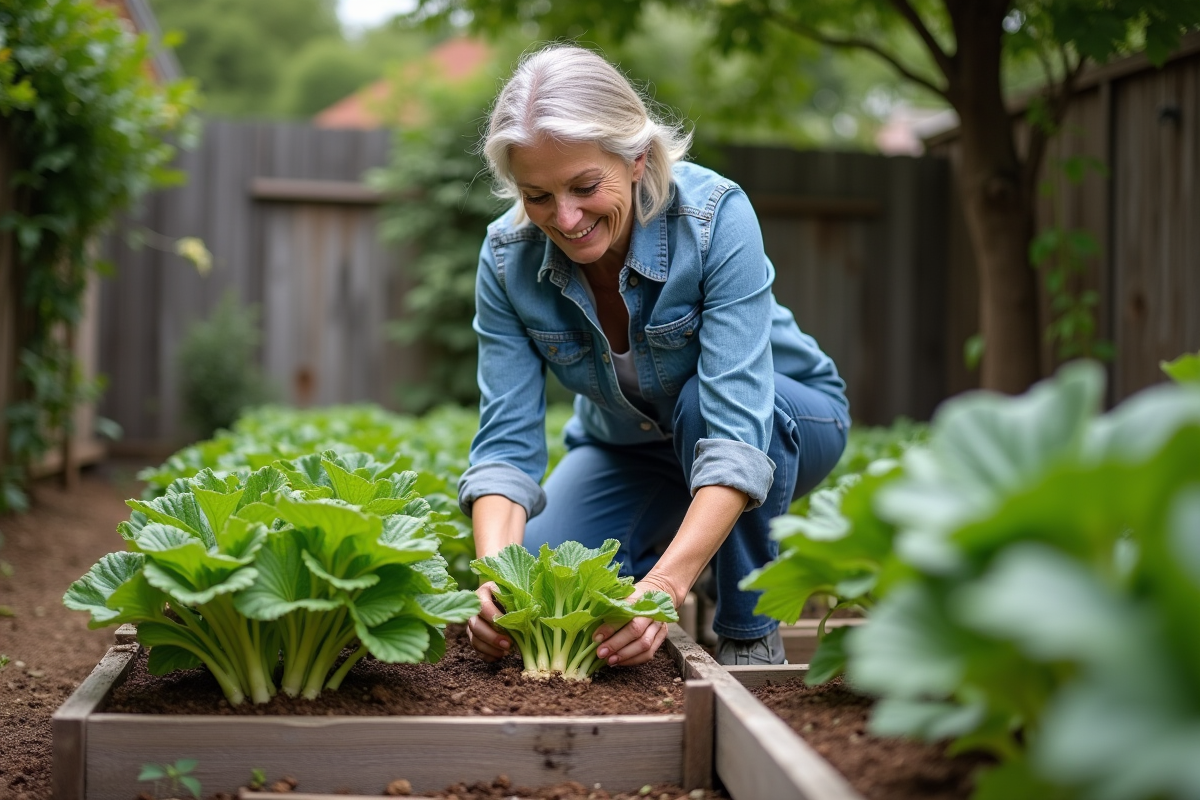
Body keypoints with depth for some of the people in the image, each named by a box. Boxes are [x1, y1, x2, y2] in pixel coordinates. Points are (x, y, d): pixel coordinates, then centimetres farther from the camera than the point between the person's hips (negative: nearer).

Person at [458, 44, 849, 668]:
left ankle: (751, 636, -15)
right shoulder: (508, 259, -22)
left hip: (785, 419, -3)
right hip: (630, 448, 3)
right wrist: (494, 579, -42)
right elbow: (506, 441, -23)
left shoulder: (715, 216, -33)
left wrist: (666, 583, -52)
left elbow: (735, 427, -40)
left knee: (700, 404, -37)